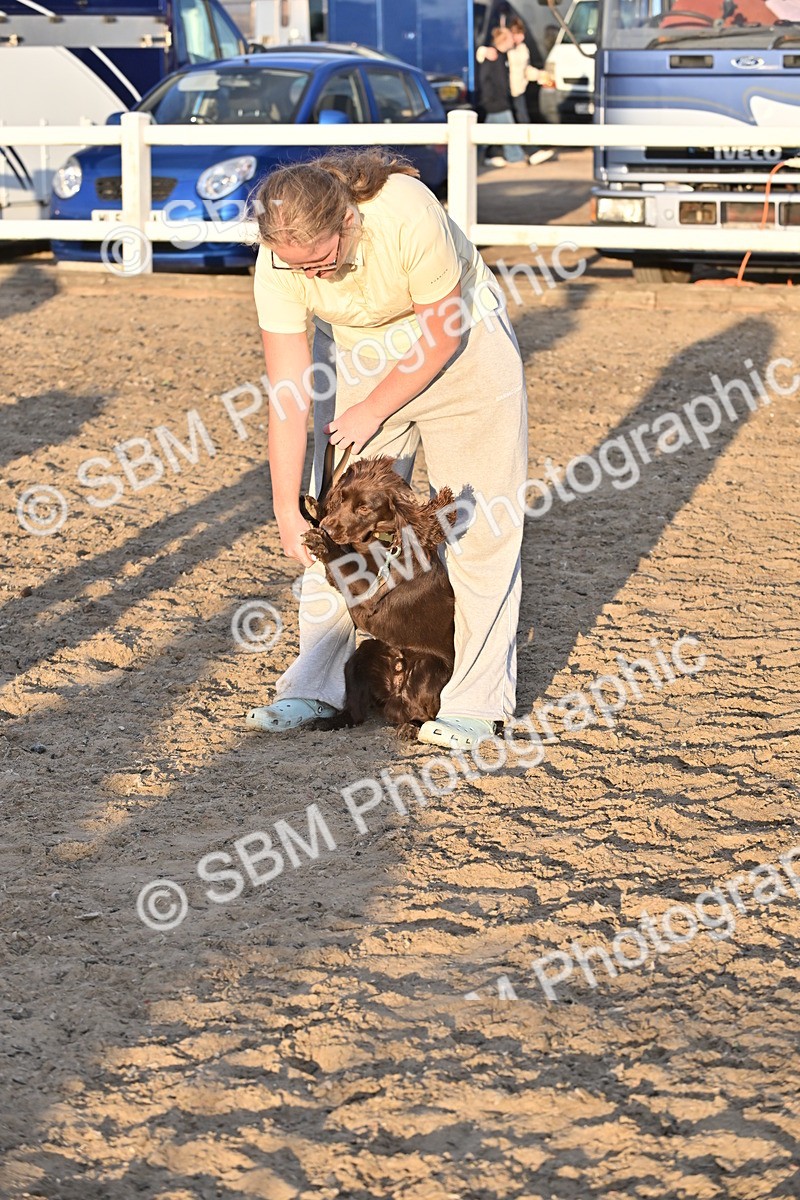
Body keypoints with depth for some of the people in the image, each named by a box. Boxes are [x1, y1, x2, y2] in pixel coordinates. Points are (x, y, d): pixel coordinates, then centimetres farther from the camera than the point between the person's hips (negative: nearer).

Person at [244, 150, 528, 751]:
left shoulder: (408, 216, -35)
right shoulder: (279, 263, -24)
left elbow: (445, 329, -21)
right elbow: (289, 393, -19)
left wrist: (374, 410, -14)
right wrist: (288, 511, -19)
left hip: (462, 342, -3)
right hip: (363, 356, 4)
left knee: (477, 523, -6)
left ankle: (477, 699, 0)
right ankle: (316, 685, 11)